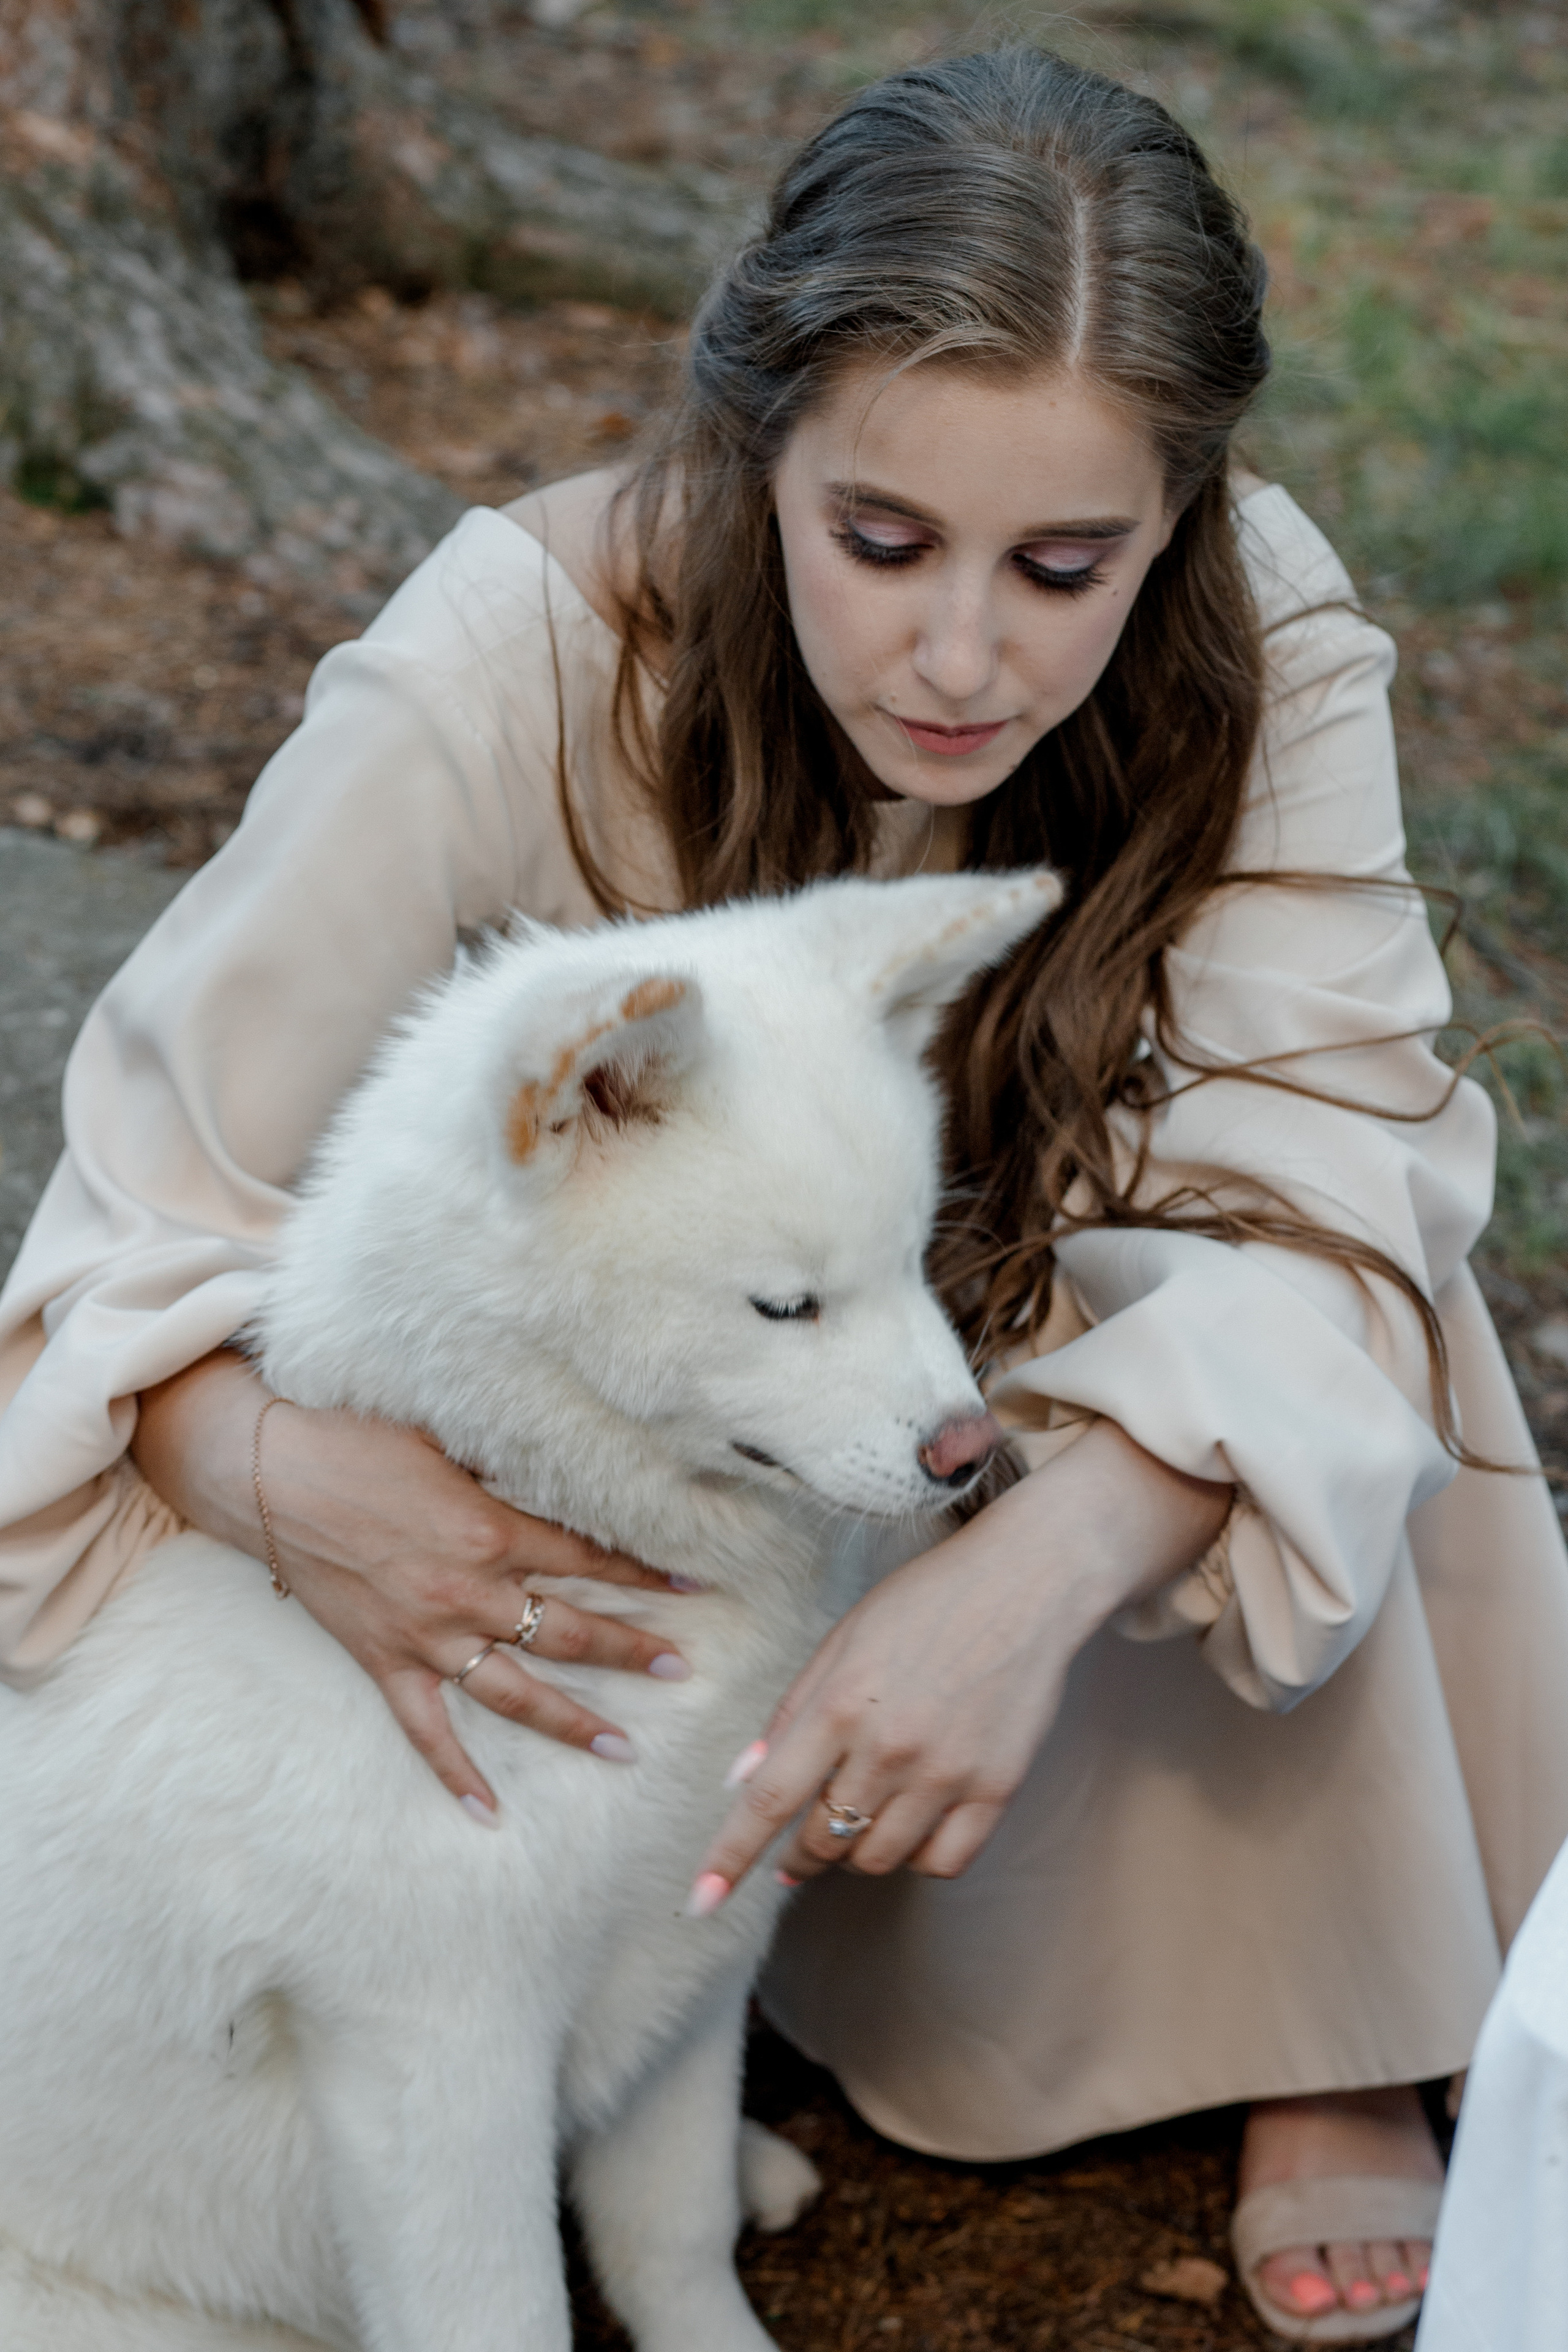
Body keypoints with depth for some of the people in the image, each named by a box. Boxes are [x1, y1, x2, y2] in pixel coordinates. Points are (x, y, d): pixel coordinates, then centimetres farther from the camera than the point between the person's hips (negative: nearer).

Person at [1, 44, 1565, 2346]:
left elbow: (1317, 1201, -32)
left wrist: (1038, 1564, -51)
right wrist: (284, 1468, -49)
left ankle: (1333, 2046, -7)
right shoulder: (504, 668, -32)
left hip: (1046, 1405, 1)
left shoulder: (1265, 643, -27)